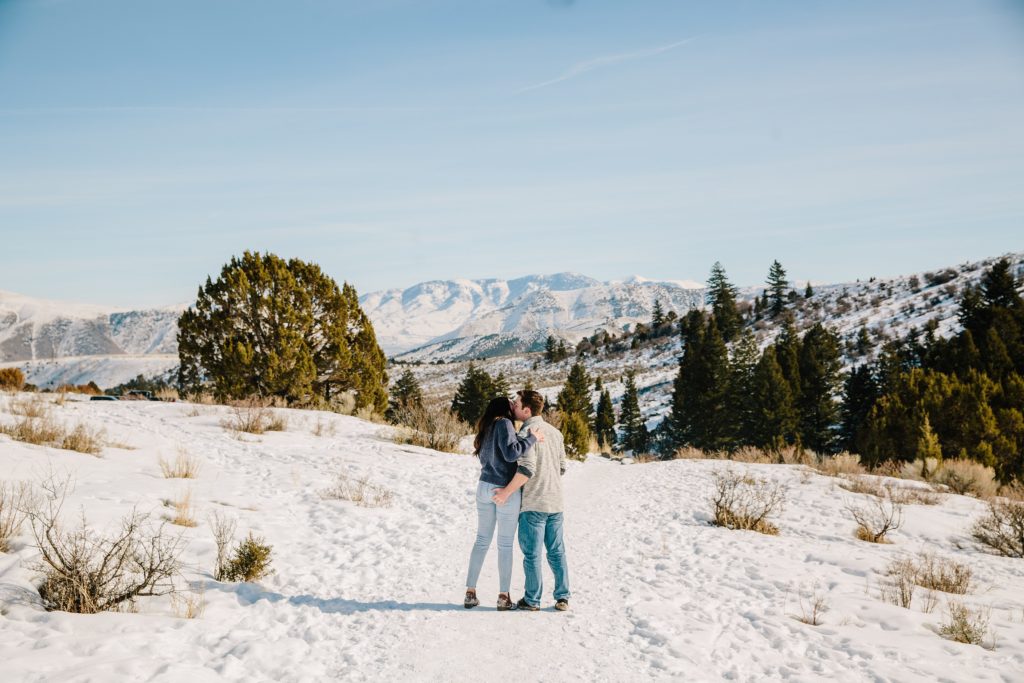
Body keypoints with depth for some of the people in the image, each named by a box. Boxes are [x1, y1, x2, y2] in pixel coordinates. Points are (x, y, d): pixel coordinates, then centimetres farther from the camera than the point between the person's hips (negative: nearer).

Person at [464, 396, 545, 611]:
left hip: (485, 487, 7)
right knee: (505, 544, 1)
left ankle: (470, 593, 12)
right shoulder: (504, 423, -9)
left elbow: (491, 457, 14)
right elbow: (511, 453, -21)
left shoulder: (486, 429, 15)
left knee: (482, 540, 12)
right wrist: (532, 438, -11)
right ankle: (504, 597, 6)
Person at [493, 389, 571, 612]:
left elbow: (527, 468, -23)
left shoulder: (527, 432, -14)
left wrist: (507, 491, -15)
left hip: (533, 504, -7)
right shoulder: (555, 432, 10)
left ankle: (532, 600, 9)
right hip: (555, 502, 7)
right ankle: (562, 597, 14)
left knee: (532, 554, 3)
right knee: (557, 552, 12)